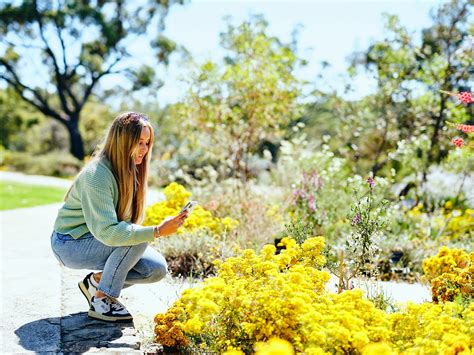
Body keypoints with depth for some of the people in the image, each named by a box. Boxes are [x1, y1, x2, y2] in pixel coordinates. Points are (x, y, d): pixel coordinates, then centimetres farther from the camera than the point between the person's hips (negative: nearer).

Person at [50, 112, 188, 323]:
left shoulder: (132, 170, -2)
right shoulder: (97, 175, -28)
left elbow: (128, 222, 6)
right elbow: (106, 231, -37)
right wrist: (158, 231, -40)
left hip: (98, 240, 8)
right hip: (71, 243, -8)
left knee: (157, 268, -9)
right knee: (138, 240, -31)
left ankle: (97, 281, 8)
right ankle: (101, 301, -14)